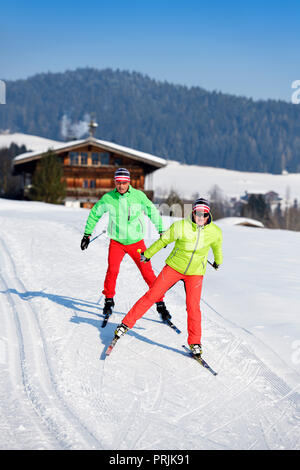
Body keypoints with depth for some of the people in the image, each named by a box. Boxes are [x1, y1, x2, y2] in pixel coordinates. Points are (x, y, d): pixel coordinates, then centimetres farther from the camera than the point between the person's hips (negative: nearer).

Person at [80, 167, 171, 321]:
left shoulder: (138, 195, -9)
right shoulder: (108, 198, -7)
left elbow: (153, 212, 4)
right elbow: (94, 213, 8)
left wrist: (161, 231, 6)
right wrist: (87, 234, 9)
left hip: (136, 242, 0)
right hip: (116, 242, 0)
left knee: (147, 273, -6)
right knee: (112, 269, -18)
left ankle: (160, 304, 6)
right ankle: (109, 299, 5)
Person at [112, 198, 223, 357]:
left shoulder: (215, 232, -10)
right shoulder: (180, 226, -18)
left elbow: (217, 247, 14)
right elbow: (163, 240, -2)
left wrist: (218, 261, 32)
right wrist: (147, 254, 9)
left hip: (195, 273, 1)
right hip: (174, 267, -1)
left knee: (193, 307, -11)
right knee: (152, 295, -3)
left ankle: (195, 343, 7)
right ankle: (126, 324, 9)